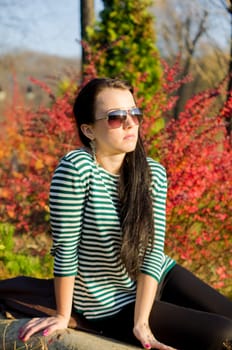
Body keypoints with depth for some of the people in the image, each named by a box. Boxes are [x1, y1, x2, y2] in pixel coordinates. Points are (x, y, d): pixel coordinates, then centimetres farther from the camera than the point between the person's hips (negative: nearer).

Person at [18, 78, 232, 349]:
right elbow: (66, 249, -19)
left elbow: (153, 249, -12)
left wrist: (141, 322, -20)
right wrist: (63, 316, -13)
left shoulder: (154, 173, -6)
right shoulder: (76, 169, -23)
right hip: (111, 305, -5)